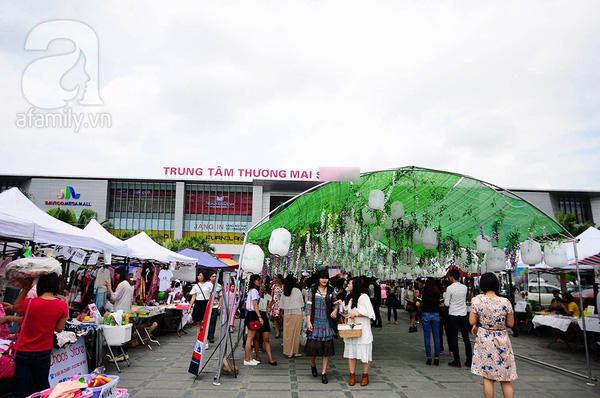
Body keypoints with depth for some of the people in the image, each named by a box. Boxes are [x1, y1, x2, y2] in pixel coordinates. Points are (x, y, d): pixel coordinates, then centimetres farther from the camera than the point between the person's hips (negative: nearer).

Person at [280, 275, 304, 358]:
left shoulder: (284, 292, 1)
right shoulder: (297, 291, -7)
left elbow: (281, 306, 4)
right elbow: (301, 303, 1)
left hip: (287, 314, 3)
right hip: (296, 313, -3)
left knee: (287, 333, 8)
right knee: (295, 333, 5)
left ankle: (287, 351, 15)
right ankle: (294, 352, 11)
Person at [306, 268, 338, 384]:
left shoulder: (330, 291, 8)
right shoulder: (313, 291, 1)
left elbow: (335, 303, 14)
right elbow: (309, 306, -2)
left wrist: (335, 310, -9)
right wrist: (308, 322, -9)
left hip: (327, 323, 2)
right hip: (316, 322, -2)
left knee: (327, 347, 2)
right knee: (313, 344, -1)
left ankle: (324, 373, 14)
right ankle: (313, 364, 30)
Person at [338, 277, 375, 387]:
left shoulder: (363, 297, -11)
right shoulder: (349, 297, 14)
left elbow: (369, 313, -15)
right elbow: (346, 312, 23)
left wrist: (356, 314, -18)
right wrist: (341, 304, 6)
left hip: (362, 329, -7)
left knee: (364, 353, 1)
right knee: (351, 352, 7)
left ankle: (365, 375, 15)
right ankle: (352, 375, 15)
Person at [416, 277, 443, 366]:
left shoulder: (424, 292, -5)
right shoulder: (438, 293, 0)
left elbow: (418, 304, -10)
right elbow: (442, 304, 0)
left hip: (426, 315, -2)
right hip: (436, 315, 2)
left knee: (427, 336, 6)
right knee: (436, 336, 9)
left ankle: (429, 357, 7)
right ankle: (437, 357, 8)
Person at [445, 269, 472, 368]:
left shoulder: (450, 288, -14)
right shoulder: (464, 287, 1)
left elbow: (446, 303, -10)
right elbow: (465, 300, 14)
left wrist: (445, 299, 10)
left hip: (453, 315, -4)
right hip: (463, 315, 5)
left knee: (454, 338, 4)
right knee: (466, 338, 12)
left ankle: (457, 361, 6)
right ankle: (469, 360, 16)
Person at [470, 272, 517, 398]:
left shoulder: (477, 300, -12)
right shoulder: (505, 302, -9)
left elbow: (472, 321, -10)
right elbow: (510, 323, -1)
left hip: (485, 341, -1)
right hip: (502, 341, 1)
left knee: (488, 377, 9)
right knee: (505, 379, 13)